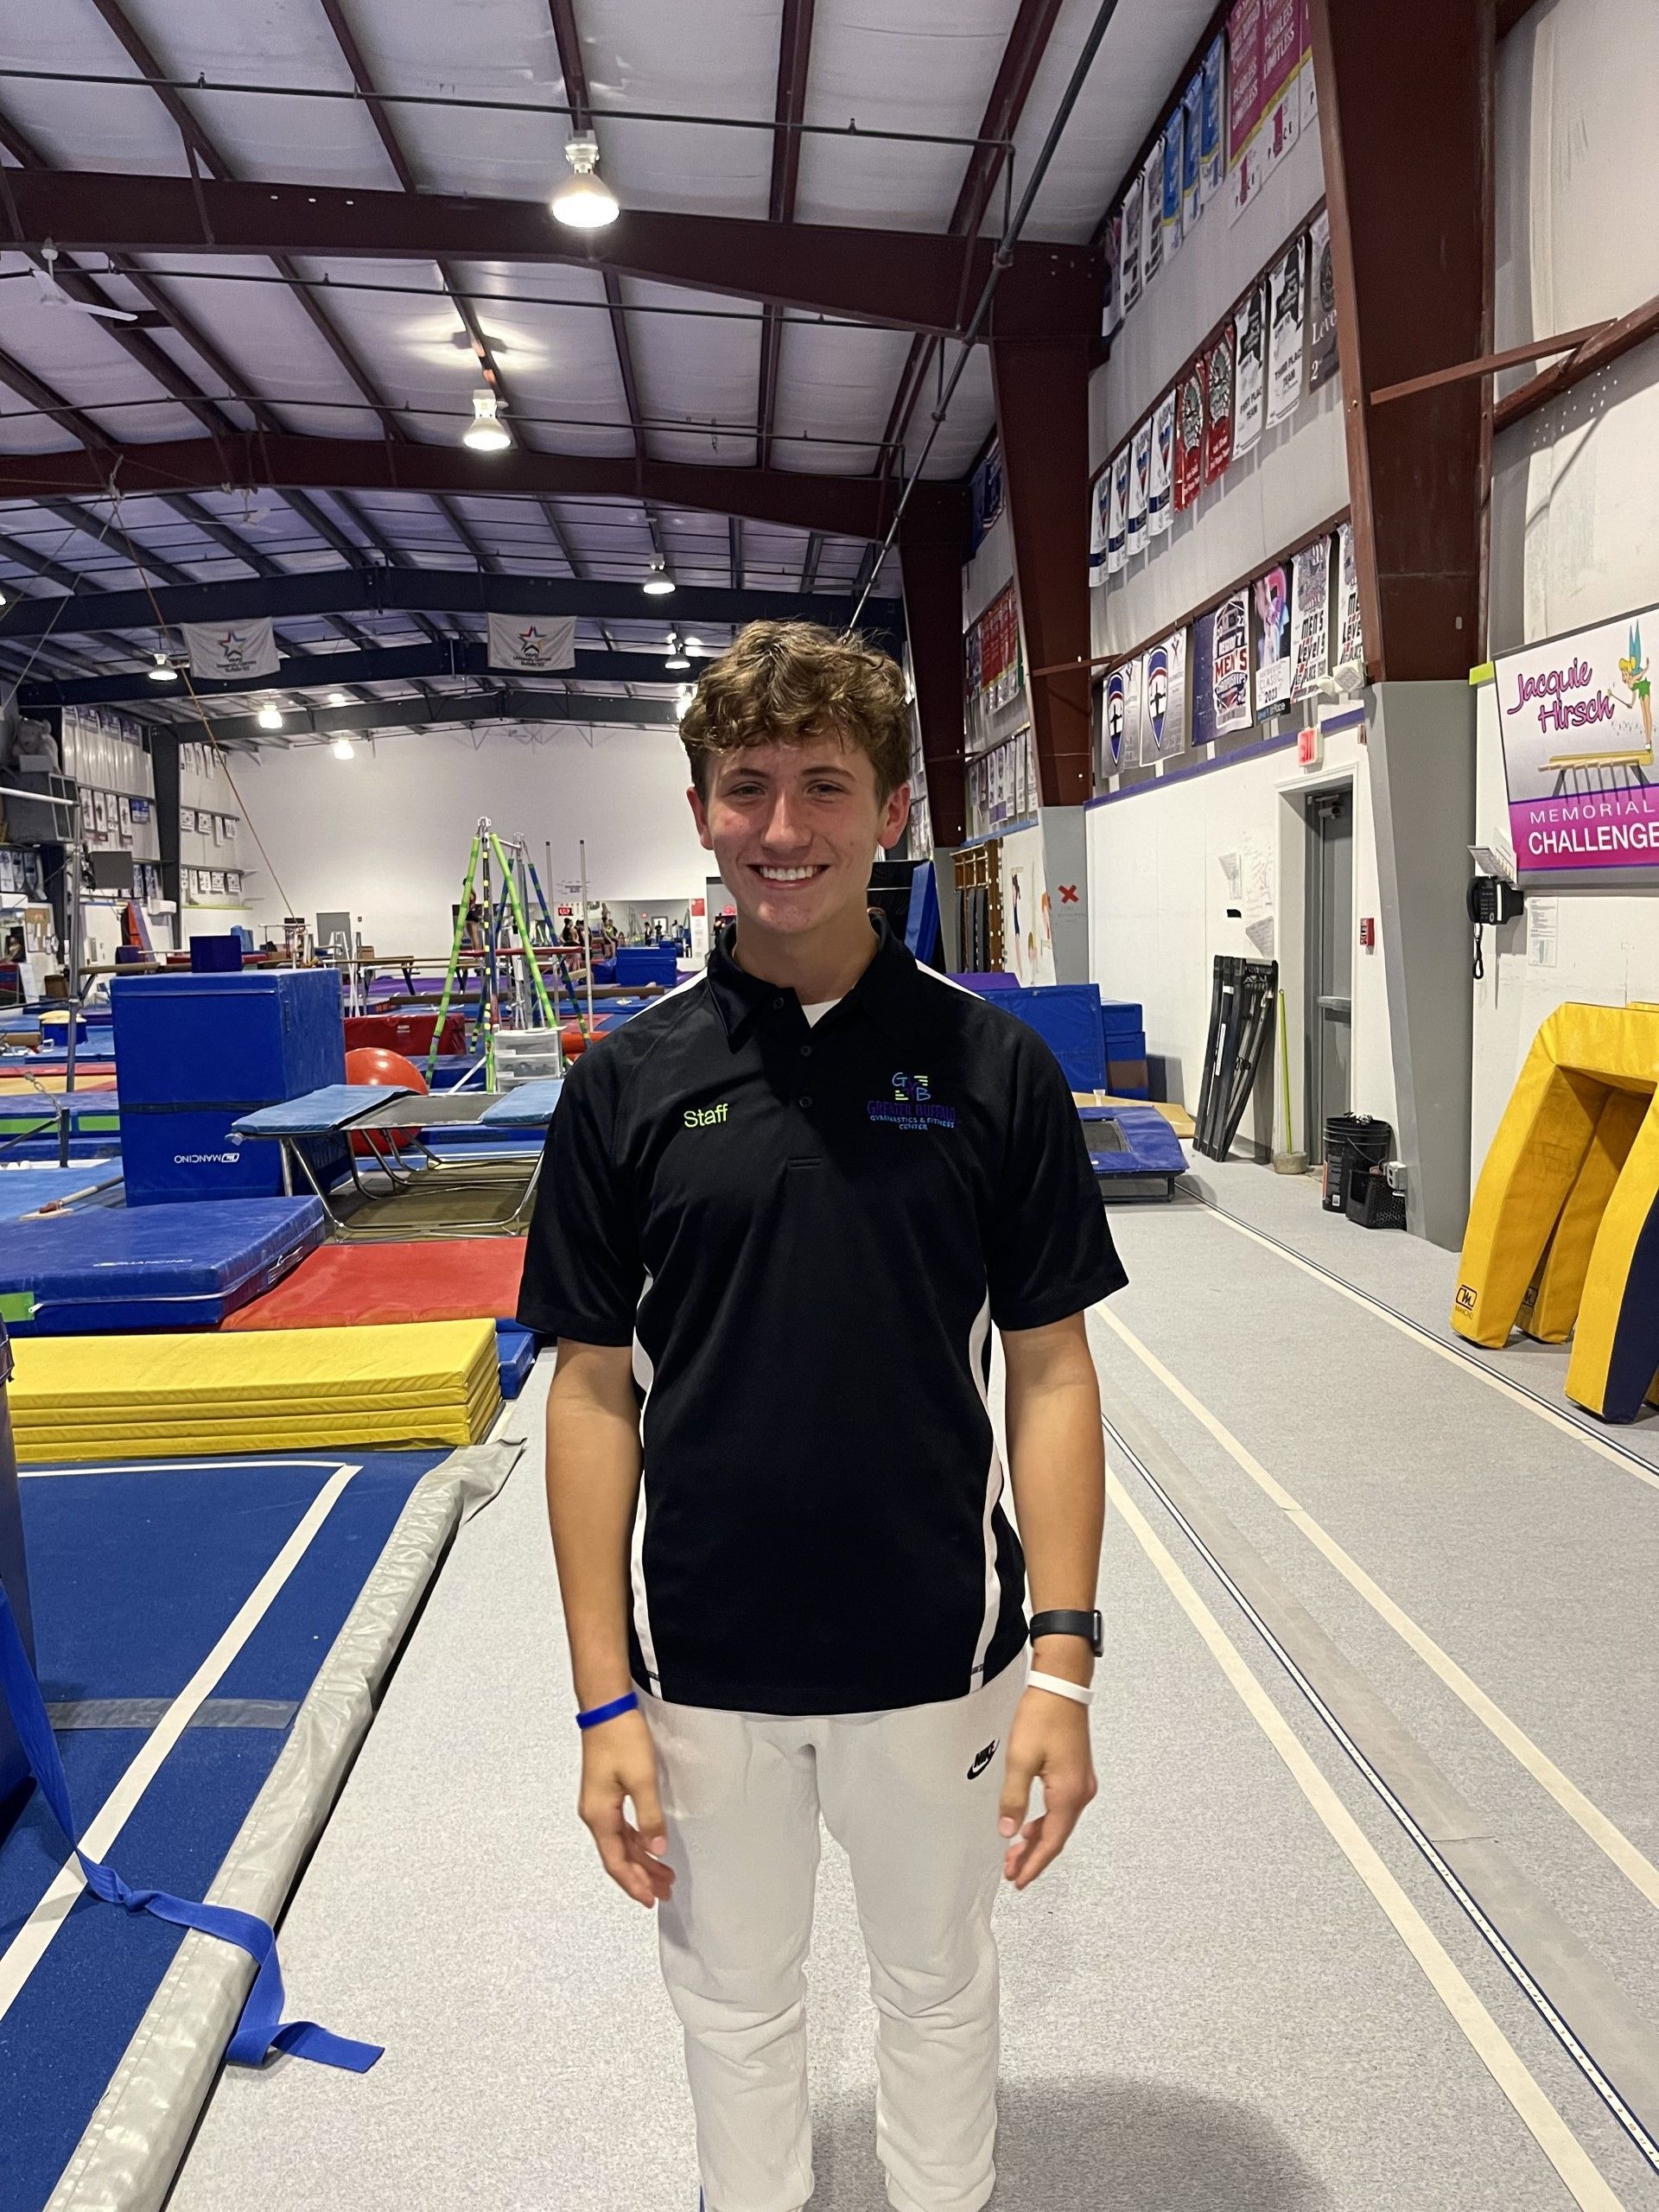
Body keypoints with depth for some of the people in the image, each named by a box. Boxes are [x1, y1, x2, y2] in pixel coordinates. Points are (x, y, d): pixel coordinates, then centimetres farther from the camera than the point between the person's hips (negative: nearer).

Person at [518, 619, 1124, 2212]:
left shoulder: (993, 1064, -9)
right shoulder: (630, 1080, -7)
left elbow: (1048, 1374, -5)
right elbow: (596, 1393, -5)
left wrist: (1064, 1663, -9)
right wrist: (604, 1699, -6)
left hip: (938, 1657, 0)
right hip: (702, 1668, 1)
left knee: (937, 1988, 23)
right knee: (732, 2003, 23)